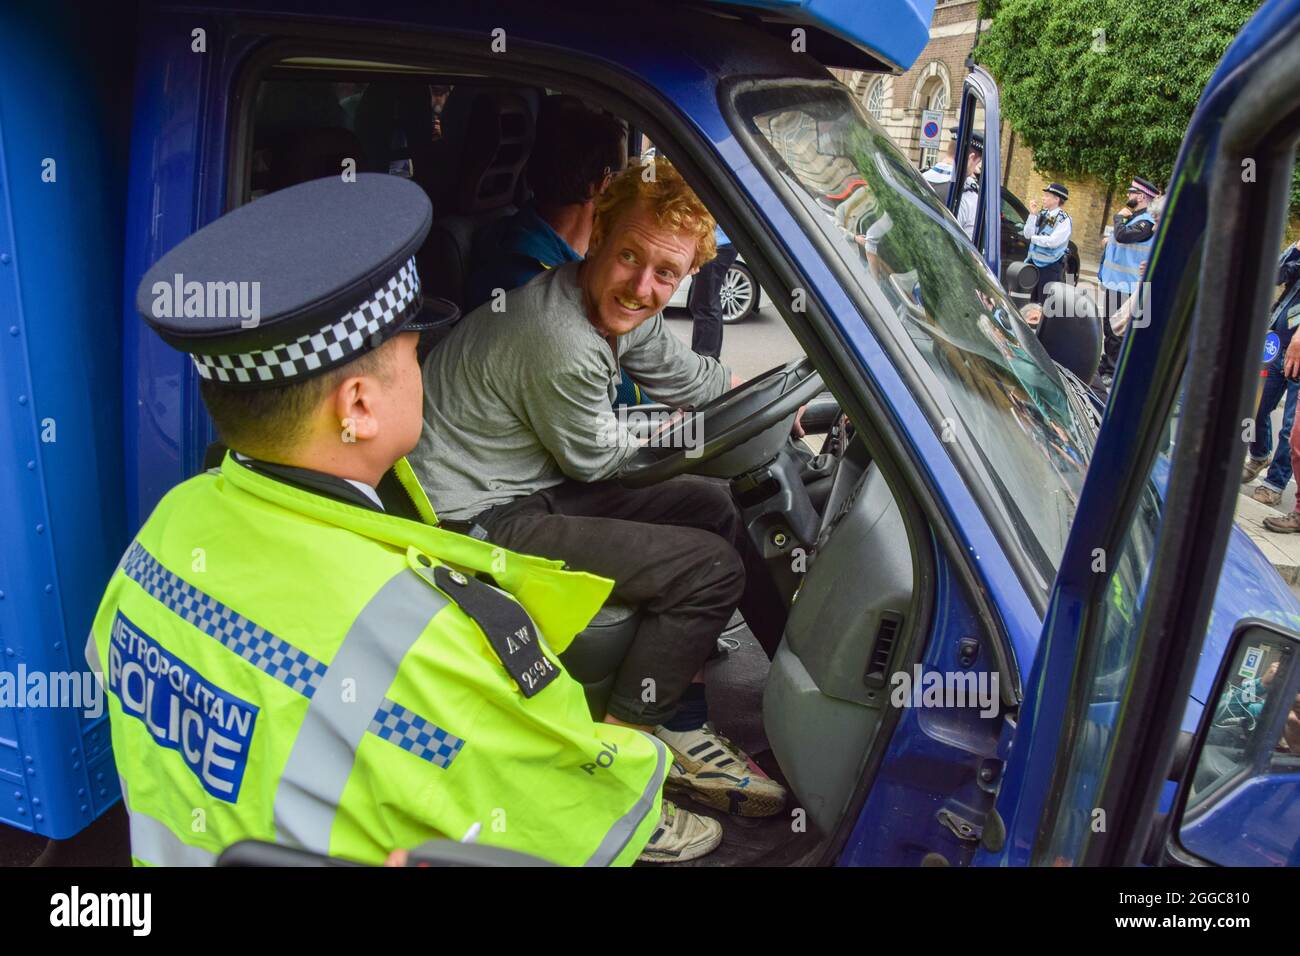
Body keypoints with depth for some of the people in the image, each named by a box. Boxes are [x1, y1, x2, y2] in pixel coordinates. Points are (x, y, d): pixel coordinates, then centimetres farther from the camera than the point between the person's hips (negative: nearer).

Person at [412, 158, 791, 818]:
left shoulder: (623, 311, 0)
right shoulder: (562, 343, -28)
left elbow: (687, 376, 17)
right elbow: (592, 460, -11)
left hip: (525, 490, 10)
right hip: (476, 524, -10)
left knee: (708, 505, 13)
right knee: (711, 567, -13)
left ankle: (678, 724, 17)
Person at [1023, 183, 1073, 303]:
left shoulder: (1064, 220, -12)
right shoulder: (1042, 214, 8)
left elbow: (1053, 241, -23)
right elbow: (1027, 234, 3)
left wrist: (1034, 238, -9)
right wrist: (1032, 214, -5)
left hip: (1051, 267, -7)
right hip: (1035, 262, 7)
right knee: (1033, 299, 16)